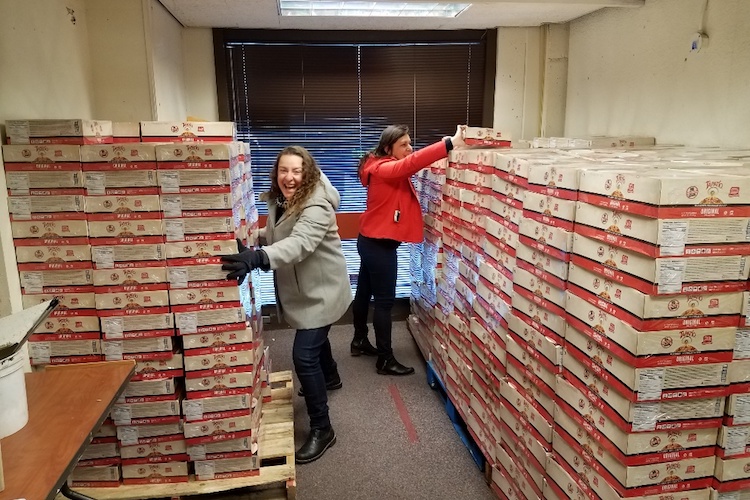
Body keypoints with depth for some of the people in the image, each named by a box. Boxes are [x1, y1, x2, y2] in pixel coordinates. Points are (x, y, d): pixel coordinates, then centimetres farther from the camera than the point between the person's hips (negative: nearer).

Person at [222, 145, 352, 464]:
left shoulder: (316, 207, -29)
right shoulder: (279, 200, 1)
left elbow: (299, 243, -46)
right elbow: (276, 234, 16)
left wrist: (258, 258, -62)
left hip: (322, 291, -9)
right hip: (302, 290, 9)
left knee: (303, 356, -13)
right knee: (315, 339, 29)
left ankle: (322, 429, 1)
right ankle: (330, 378, 59)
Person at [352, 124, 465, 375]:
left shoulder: (389, 168, 12)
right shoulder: (383, 169, -21)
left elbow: (412, 162, 5)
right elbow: (412, 163, -36)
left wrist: (449, 143, -8)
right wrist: (449, 143, -42)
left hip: (372, 242, 10)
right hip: (379, 245, -10)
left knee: (364, 292, 19)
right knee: (385, 300, -4)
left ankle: (360, 341, 35)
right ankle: (385, 360, 5)